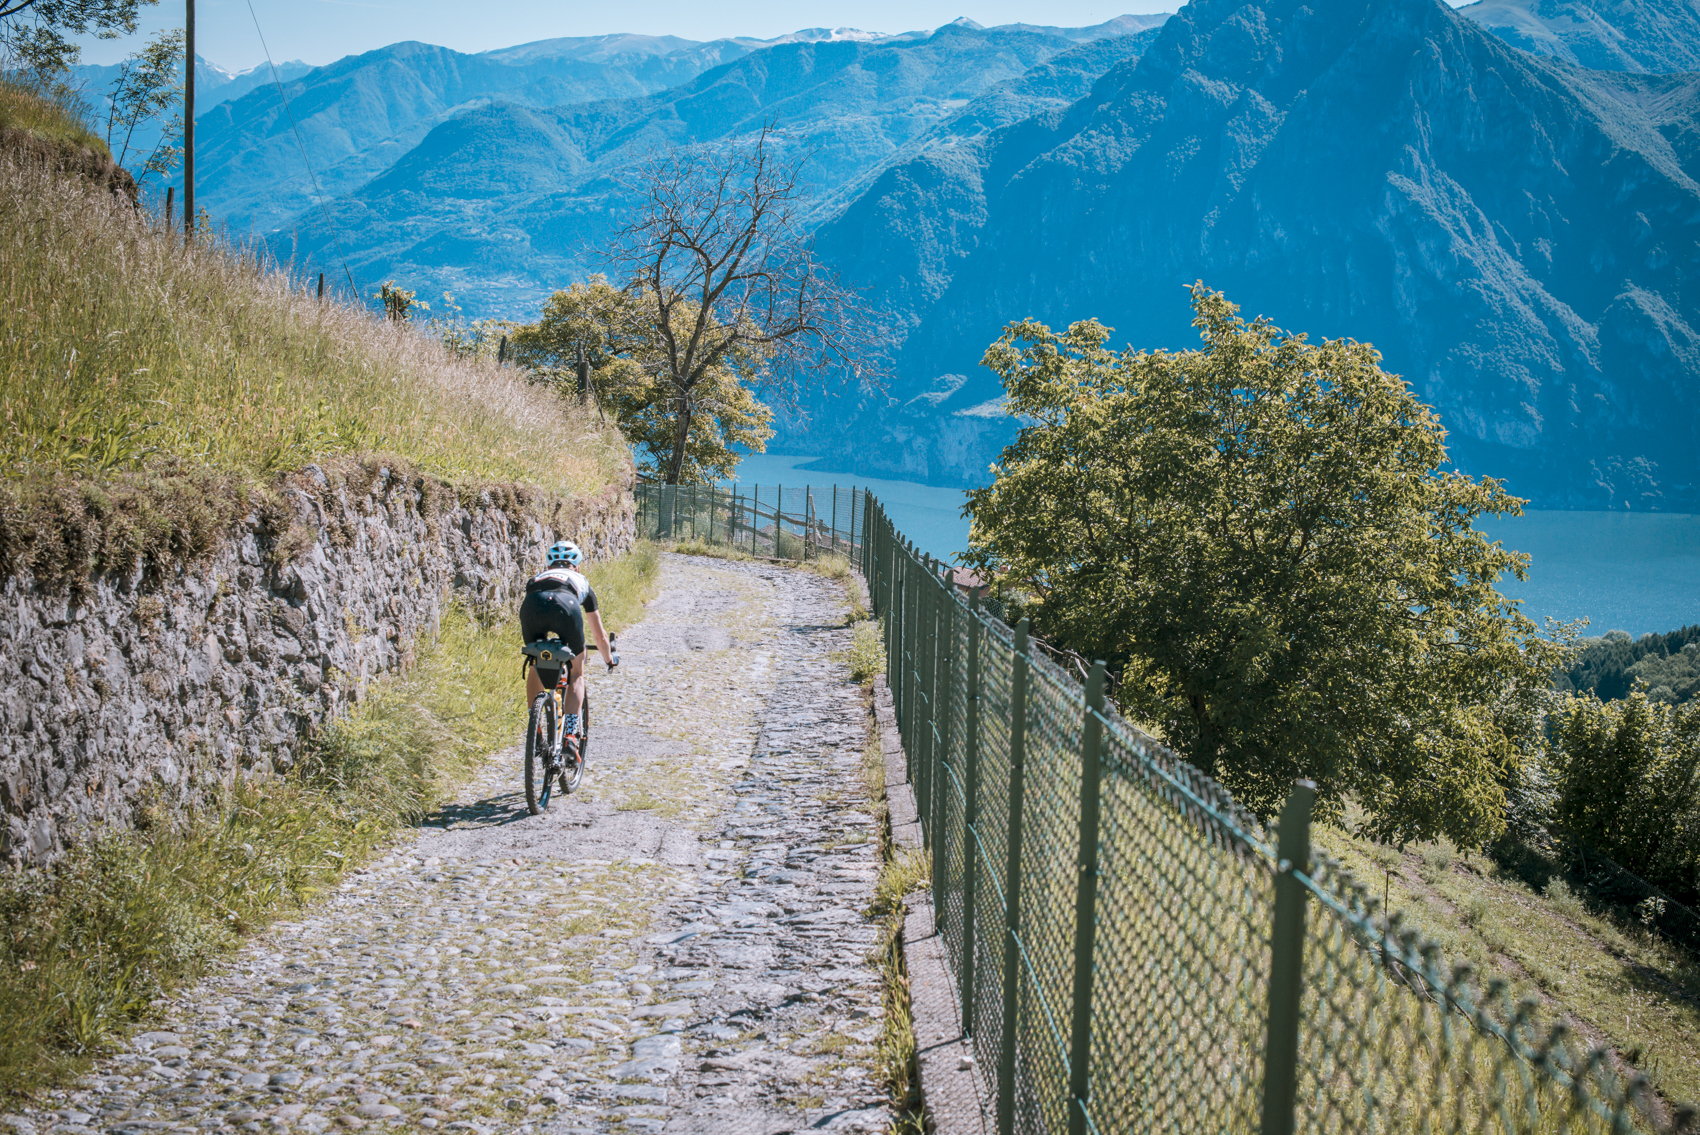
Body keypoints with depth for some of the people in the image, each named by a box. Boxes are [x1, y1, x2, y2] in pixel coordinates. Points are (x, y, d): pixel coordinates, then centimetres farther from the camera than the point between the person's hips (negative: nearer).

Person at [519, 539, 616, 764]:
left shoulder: (537, 578, 43)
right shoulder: (581, 582, 40)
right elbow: (599, 635, 48)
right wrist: (610, 658, 67)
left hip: (532, 605, 2)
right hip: (566, 606, -2)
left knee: (535, 668, 26)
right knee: (576, 673, 17)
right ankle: (570, 733, 1)